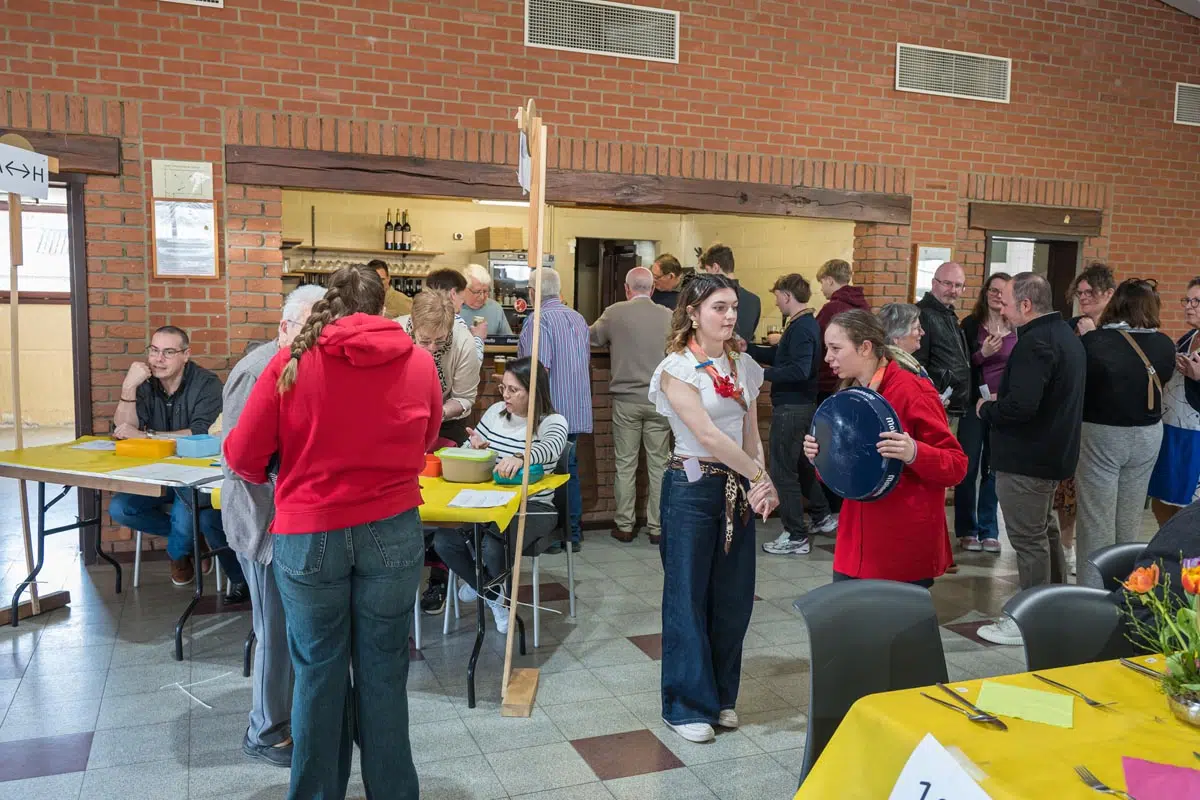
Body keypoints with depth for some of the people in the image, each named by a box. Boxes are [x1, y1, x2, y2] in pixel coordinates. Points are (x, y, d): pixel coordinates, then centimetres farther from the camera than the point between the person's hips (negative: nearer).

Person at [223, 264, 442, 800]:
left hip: (308, 535, 0)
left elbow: (242, 457, -1)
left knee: (319, 674, 14)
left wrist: (267, 474, 20)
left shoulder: (291, 363, -5)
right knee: (383, 671, 13)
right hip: (393, 531, 1)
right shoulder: (419, 362, -1)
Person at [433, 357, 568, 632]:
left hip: (532, 506, -5)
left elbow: (550, 447, -33)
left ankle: (481, 583, 12)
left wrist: (520, 458, -55)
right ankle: (493, 596, 8)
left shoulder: (553, 422, -8)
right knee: (444, 540, -19)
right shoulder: (495, 412, 9)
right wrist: (476, 446, -9)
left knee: (491, 546, -31)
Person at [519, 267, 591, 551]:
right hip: (578, 411, 8)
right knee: (570, 469, 15)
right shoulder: (579, 318, 11)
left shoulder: (540, 319, -13)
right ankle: (573, 535, 21)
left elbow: (538, 370, -21)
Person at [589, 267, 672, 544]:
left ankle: (625, 526, 13)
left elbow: (592, 337, 10)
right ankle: (656, 527, 13)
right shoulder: (669, 316, -2)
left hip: (626, 399, -1)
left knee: (625, 464, 8)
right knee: (658, 464, 8)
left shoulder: (615, 313, -6)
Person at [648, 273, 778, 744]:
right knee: (688, 596, 3)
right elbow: (707, 434, -17)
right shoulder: (677, 369, -9)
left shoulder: (744, 368, 9)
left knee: (734, 597, 11)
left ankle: (722, 695, 29)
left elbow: (751, 436, 10)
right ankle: (687, 705, 18)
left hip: (739, 488, 6)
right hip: (692, 487, -6)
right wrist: (760, 476, -18)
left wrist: (761, 485, -6)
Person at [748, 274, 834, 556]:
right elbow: (779, 356, 16)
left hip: (792, 408, -10)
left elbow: (799, 371, -29)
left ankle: (796, 537, 6)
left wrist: (762, 373, -24)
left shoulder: (801, 328, -19)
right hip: (800, 405, 10)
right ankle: (822, 516, 38)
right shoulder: (805, 323, 12)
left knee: (783, 471, -2)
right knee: (800, 463, 24)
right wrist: (747, 349, 13)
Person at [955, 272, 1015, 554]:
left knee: (993, 470, 8)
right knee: (968, 469, 3)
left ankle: (988, 530, 18)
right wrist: (982, 354, -18)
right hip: (973, 405, -1)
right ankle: (967, 530, 14)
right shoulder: (970, 325, -1)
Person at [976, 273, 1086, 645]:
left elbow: (1020, 406, -31)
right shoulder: (1065, 334, 11)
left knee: (1028, 539, -1)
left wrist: (986, 409, -12)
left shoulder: (1035, 342, -22)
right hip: (1054, 450, 11)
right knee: (1045, 530, 22)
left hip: (1026, 458, -11)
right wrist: (1002, 400, 9)